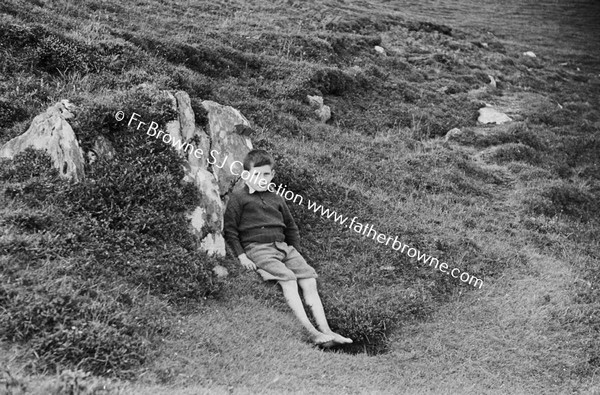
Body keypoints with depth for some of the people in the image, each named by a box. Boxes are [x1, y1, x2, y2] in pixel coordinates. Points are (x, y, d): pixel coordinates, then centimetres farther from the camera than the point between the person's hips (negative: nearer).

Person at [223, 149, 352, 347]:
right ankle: (309, 330, -29)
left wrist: (294, 249, 15)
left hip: (283, 246, 6)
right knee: (288, 279, -26)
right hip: (257, 248, -6)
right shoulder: (239, 197, 4)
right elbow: (230, 229, 0)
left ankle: (325, 329, -14)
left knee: (309, 279, -11)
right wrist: (241, 256, -8)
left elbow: (291, 227, 28)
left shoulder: (276, 198, 20)